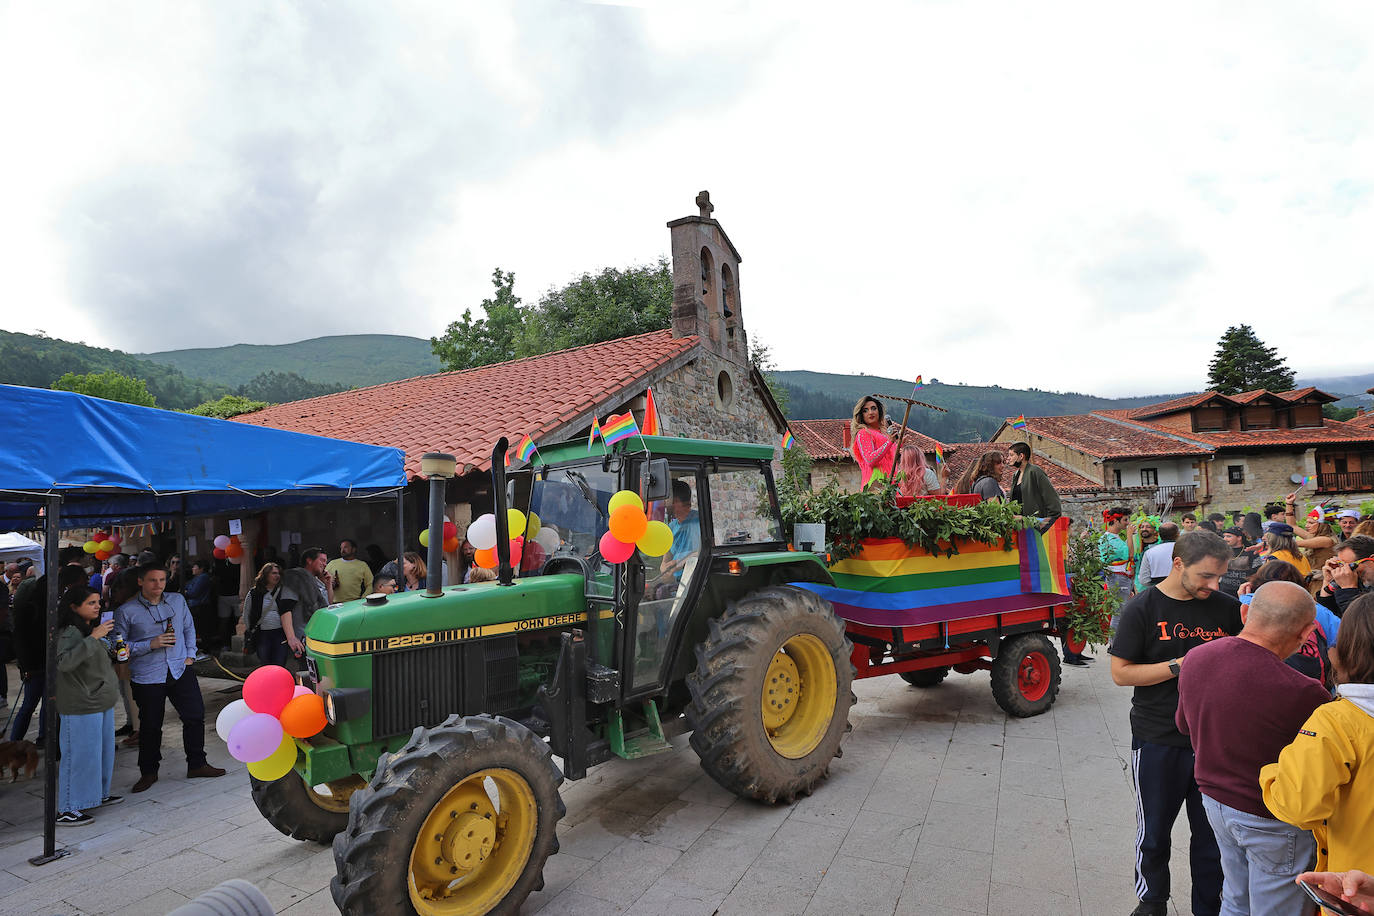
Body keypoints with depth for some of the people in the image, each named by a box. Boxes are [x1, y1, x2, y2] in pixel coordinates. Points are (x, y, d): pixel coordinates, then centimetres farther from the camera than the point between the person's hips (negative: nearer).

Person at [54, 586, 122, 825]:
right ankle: (67, 810, 7)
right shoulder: (69, 632, -16)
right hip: (81, 706, -9)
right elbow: (64, 662, -33)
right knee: (80, 754, -3)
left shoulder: (92, 628, 12)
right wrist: (93, 638, -33)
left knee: (103, 750, 18)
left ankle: (98, 795, 32)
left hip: (103, 702, 9)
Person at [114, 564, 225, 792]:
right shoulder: (126, 611, -5)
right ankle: (148, 772, 26)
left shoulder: (178, 600, 7)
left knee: (195, 715, 5)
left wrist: (190, 654, 6)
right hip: (147, 677, -3)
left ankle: (197, 764, 20)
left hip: (180, 670, 3)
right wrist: (150, 645, -16)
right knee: (150, 725, 7)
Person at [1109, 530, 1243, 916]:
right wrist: (1180, 666, -20)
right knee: (1154, 830, 14)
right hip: (1159, 740, -2)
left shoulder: (1227, 607, 1)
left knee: (1212, 832, 13)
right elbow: (1121, 673, -11)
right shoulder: (1142, 609, -10)